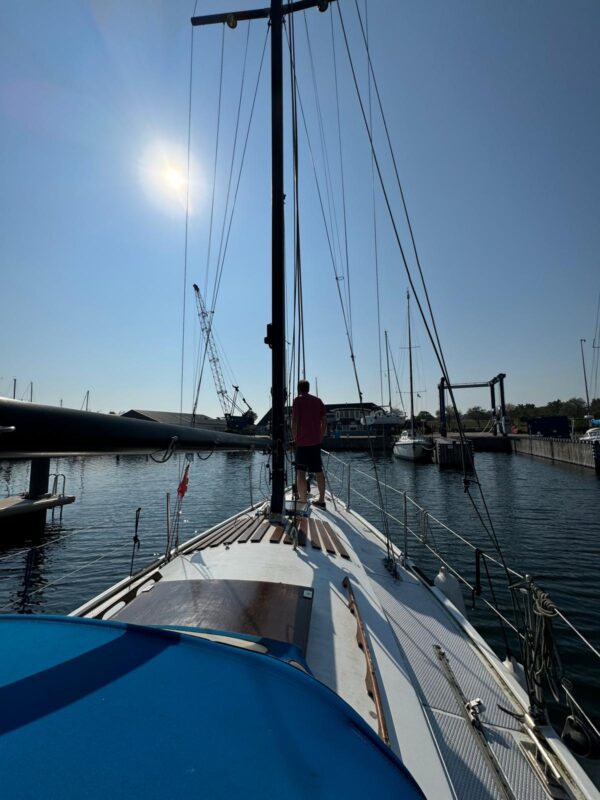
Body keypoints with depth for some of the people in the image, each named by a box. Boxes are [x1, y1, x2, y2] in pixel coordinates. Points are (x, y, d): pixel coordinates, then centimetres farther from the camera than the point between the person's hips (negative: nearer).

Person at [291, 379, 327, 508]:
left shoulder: (298, 400, -4)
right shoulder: (318, 401, 11)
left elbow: (294, 421, -12)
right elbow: (324, 422, 10)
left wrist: (294, 438, -3)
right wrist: (320, 437, 16)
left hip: (302, 442, -5)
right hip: (316, 441, 6)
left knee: (301, 472, -1)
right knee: (318, 471, 13)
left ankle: (303, 500, -1)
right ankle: (321, 500, 22)